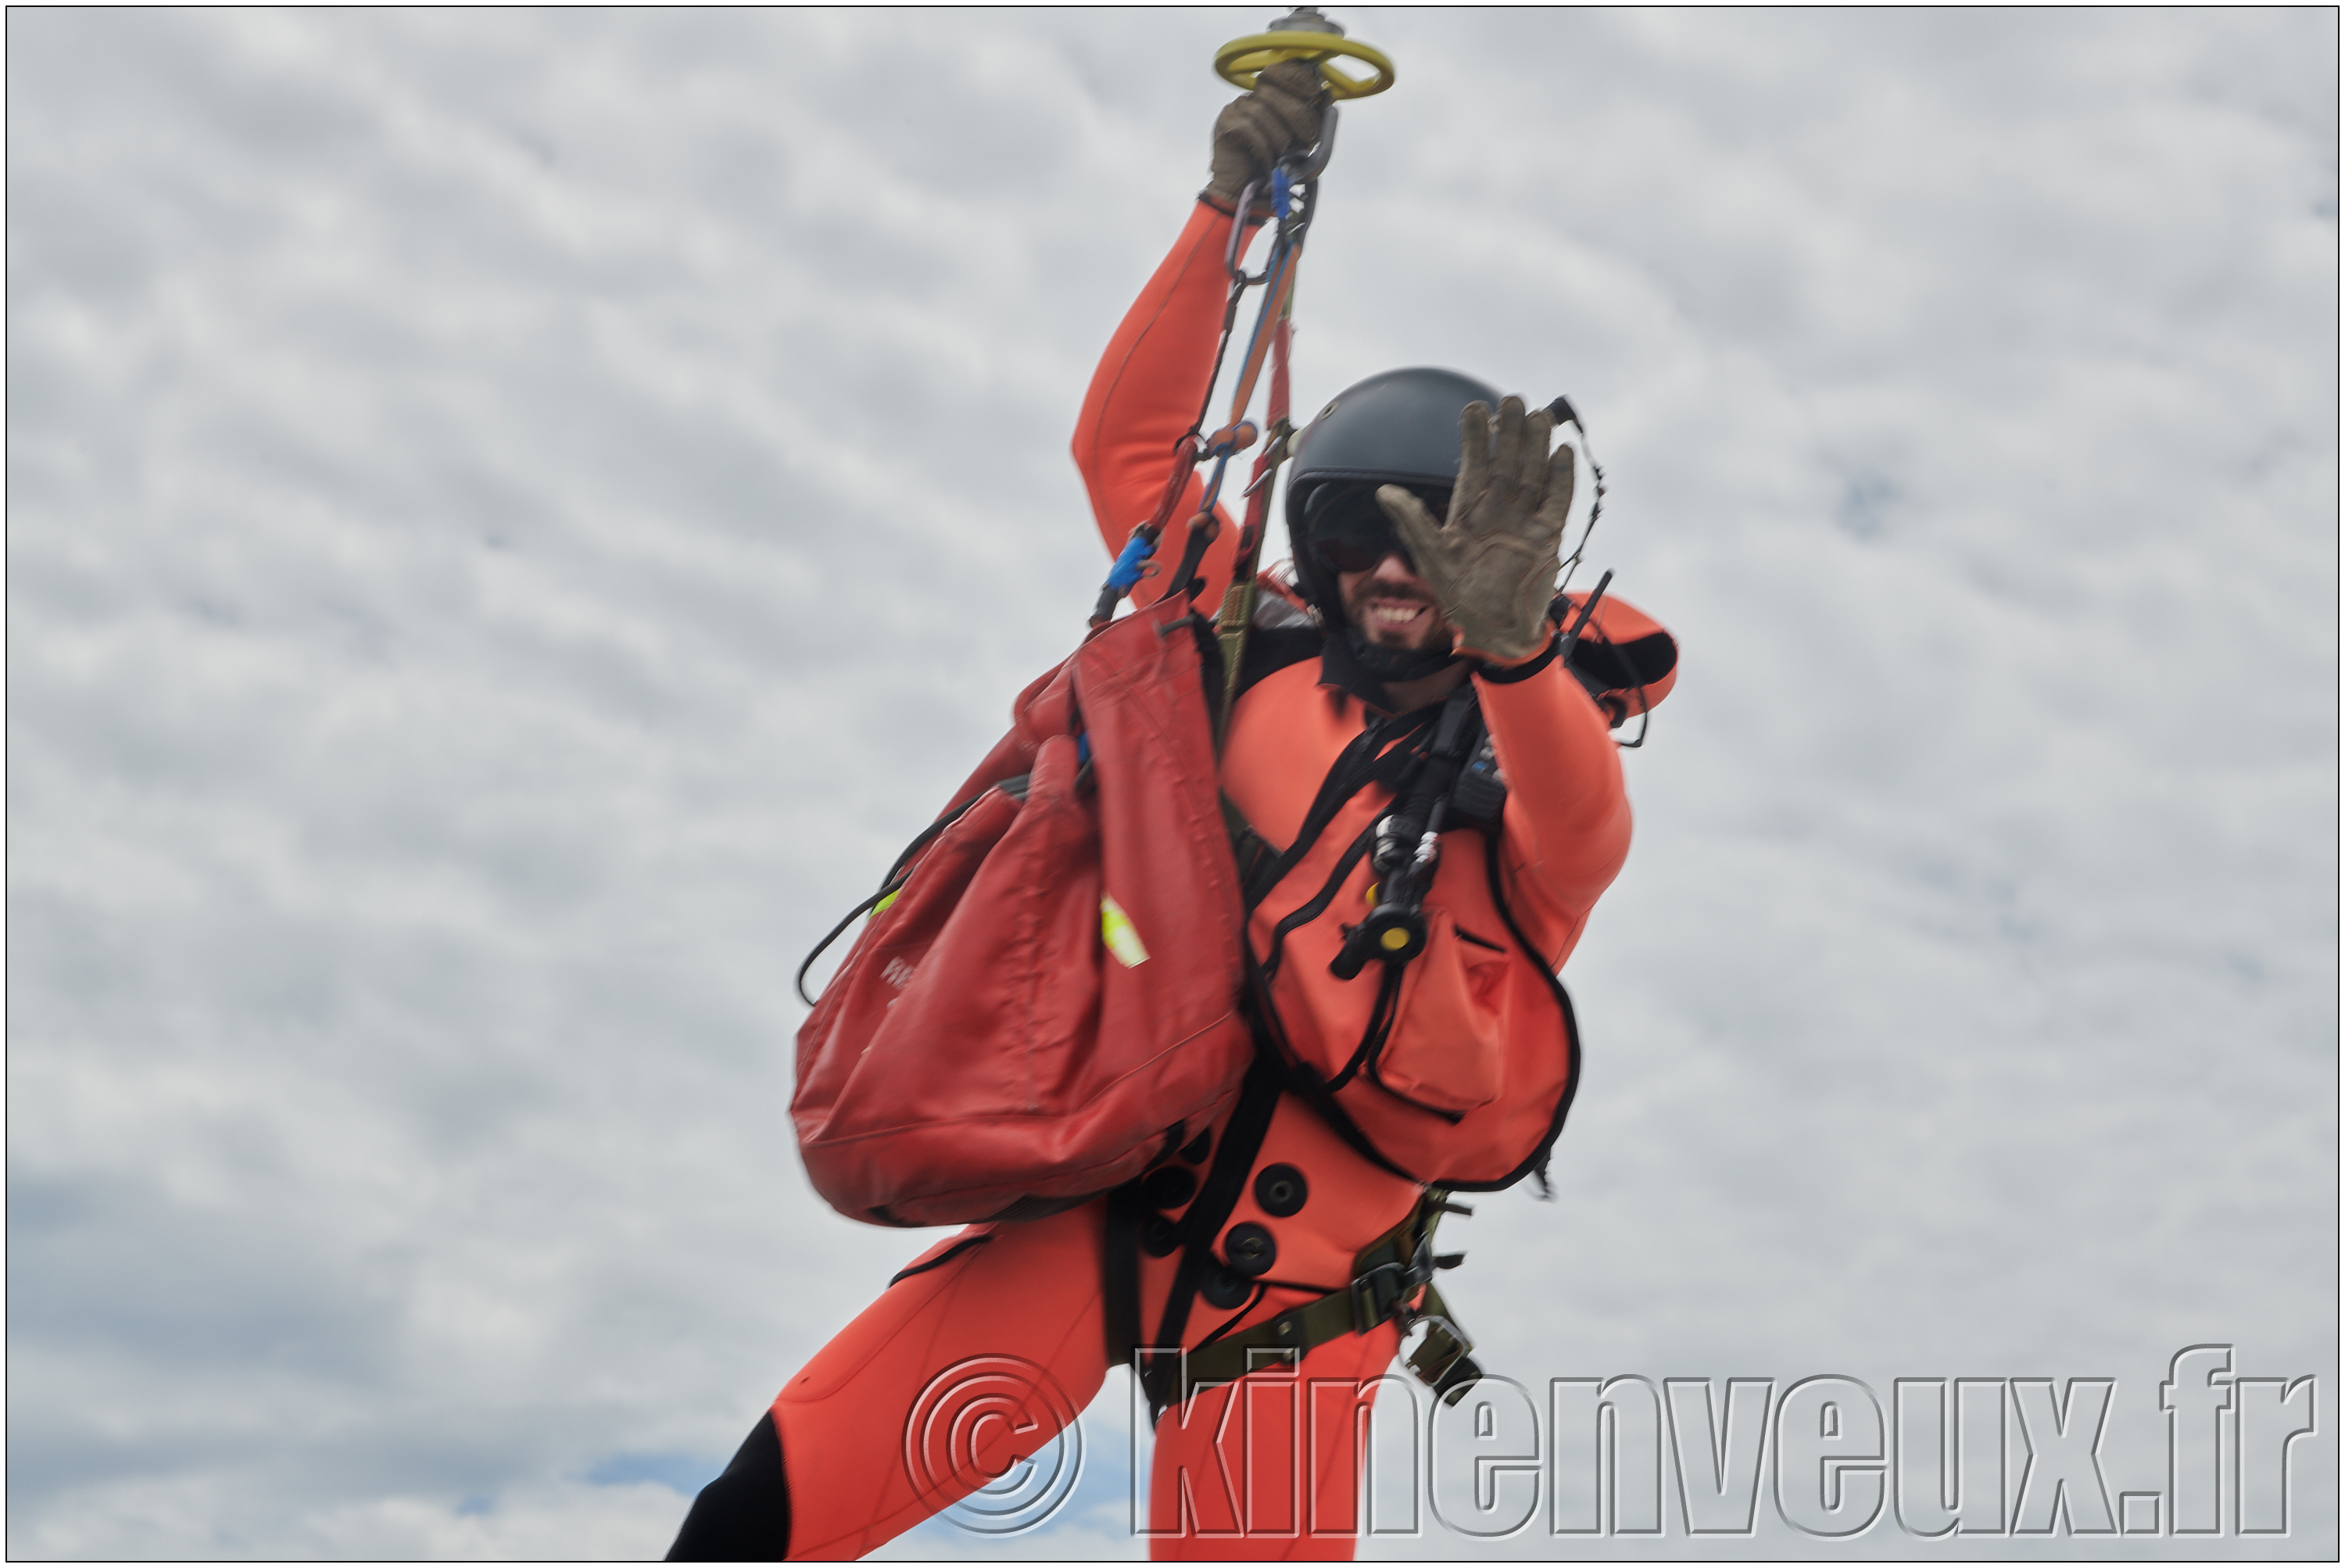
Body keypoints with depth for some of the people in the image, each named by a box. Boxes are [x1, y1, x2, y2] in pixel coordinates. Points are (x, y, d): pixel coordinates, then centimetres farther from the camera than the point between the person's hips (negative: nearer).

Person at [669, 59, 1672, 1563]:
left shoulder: (1549, 772, 5)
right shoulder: (1264, 662, 13)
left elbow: (1575, 825, -19)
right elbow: (1130, 444, 11)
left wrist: (1507, 644, -40)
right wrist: (1233, 203, 1)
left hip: (1300, 1295, -1)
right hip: (1109, 1198, 2)